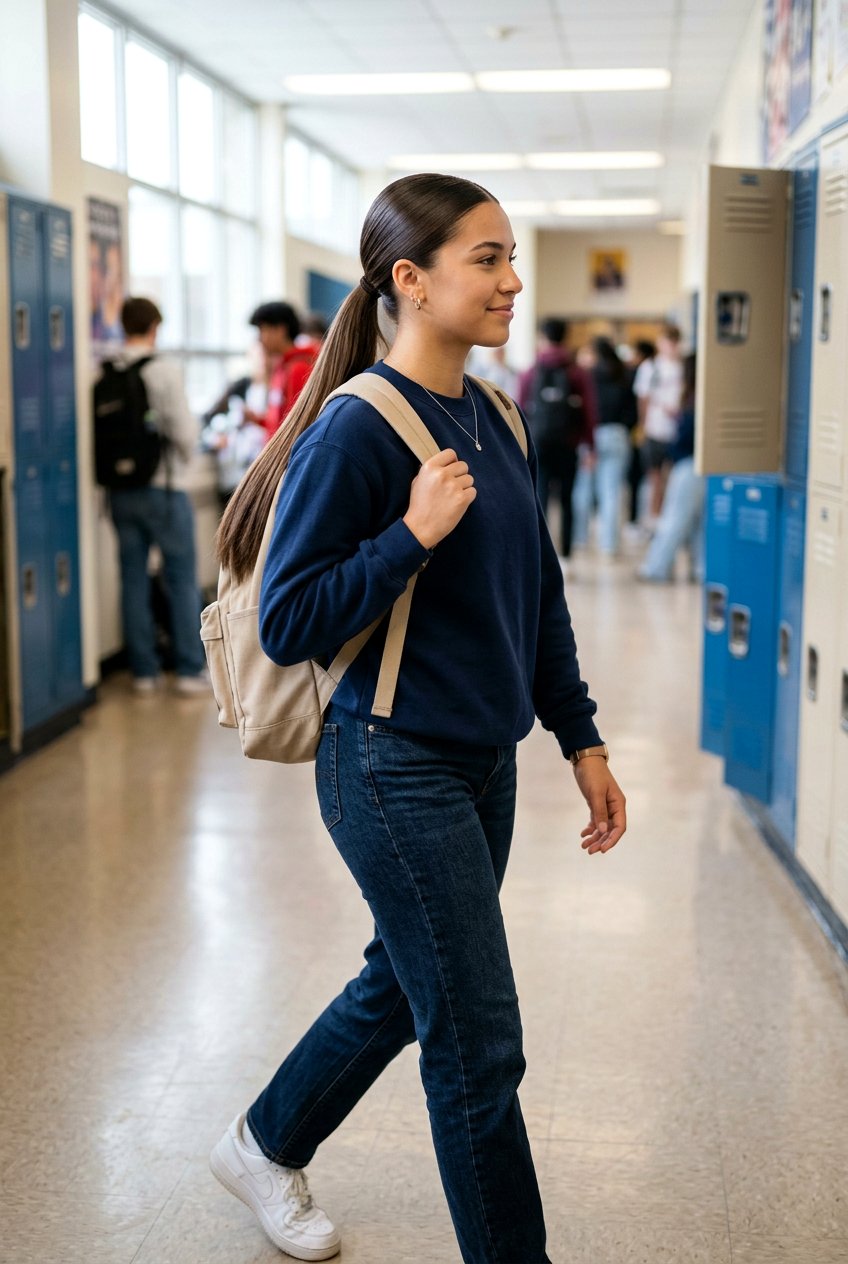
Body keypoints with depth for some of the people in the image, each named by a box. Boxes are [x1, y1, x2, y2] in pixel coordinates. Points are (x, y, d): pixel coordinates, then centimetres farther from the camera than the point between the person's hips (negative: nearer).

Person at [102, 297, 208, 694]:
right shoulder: (163, 371, -12)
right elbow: (184, 430, -12)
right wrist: (183, 461, 8)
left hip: (120, 492, 5)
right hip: (163, 489, -4)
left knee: (134, 579, 10)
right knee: (181, 579, 5)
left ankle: (144, 669, 15)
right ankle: (190, 669, 8)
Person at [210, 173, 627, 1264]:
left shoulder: (494, 421, 7)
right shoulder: (355, 431, -17)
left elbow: (539, 598, 14)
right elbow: (287, 626, -18)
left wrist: (581, 739, 13)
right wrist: (414, 535, -25)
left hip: (484, 762, 9)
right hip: (397, 768, -9)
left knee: (404, 984, 23)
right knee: (479, 1039, 0)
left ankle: (266, 1144, 46)